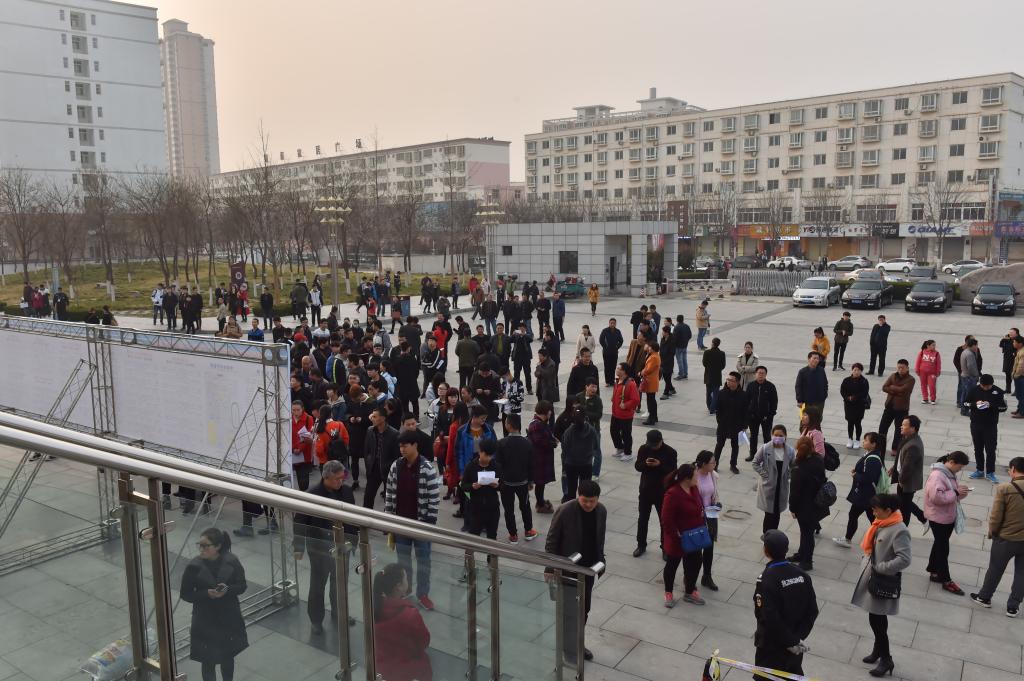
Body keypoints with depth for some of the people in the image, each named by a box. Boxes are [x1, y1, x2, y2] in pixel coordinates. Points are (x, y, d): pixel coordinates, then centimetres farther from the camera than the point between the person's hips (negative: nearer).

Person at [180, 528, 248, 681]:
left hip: (229, 618, 2)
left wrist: (228, 589, -24)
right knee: (208, 660, 8)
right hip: (205, 622, -2)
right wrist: (207, 594, -25)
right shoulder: (194, 566, -16)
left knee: (228, 656, 20)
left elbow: (242, 586, -4)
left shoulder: (231, 561, -12)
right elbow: (185, 594, -9)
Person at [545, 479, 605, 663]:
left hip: (588, 568, 6)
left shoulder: (601, 511, -6)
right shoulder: (565, 511, -22)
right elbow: (552, 540, -14)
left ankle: (577, 644, 35)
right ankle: (570, 650, 11)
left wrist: (600, 559, 12)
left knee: (583, 610, 17)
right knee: (570, 611, -2)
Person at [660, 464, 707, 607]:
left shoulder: (694, 489, -2)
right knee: (672, 564, 12)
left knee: (693, 563, 17)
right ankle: (668, 593, 30)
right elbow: (667, 519, -25)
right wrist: (676, 535, -22)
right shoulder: (673, 494, -28)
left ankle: (689, 592, 35)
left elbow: (699, 506, 14)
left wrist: (702, 525, 6)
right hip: (677, 539, -8)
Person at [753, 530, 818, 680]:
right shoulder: (801, 574, -5)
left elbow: (769, 618, -27)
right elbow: (812, 611, -3)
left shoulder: (766, 579, -24)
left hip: (771, 646, -6)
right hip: (795, 643, 6)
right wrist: (798, 637, -3)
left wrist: (792, 641, -16)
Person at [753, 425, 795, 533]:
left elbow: (793, 467, 10)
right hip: (768, 485, -3)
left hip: (782, 487, 3)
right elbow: (755, 463, -2)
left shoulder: (790, 451, -6)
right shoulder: (765, 449, -12)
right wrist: (764, 474, -9)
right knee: (769, 513, -1)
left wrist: (787, 476, -4)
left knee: (777, 513, 11)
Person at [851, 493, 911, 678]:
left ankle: (886, 659, 15)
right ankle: (878, 649, 36)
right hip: (871, 577, 8)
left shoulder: (899, 531, -22)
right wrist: (867, 562, 6)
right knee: (876, 619, 19)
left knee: (877, 620, 0)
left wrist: (881, 567, -20)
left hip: (883, 582, -8)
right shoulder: (881, 524, 3)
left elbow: (904, 560, -28)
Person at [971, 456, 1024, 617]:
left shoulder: (1004, 489, -20)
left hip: (1005, 538, -3)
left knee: (995, 570, 16)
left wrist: (992, 532, 3)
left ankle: (985, 597, 33)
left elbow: (995, 516, -15)